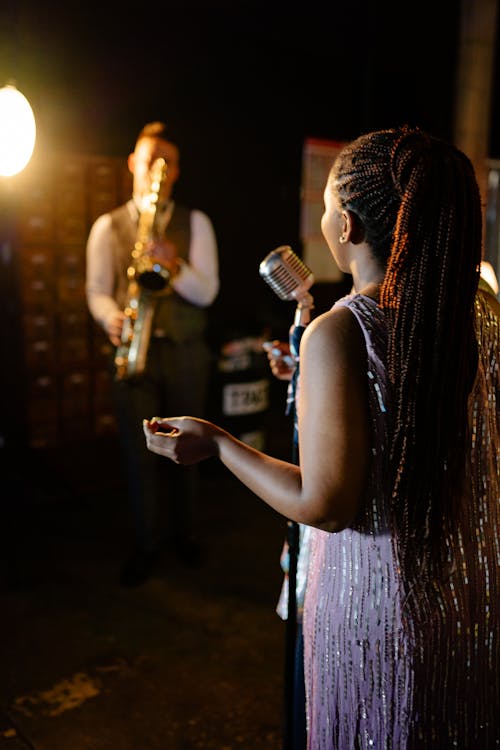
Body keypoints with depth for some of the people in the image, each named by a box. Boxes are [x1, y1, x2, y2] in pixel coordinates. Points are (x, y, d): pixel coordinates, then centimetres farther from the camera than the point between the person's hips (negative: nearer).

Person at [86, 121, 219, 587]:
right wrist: (112, 318, -21)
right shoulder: (108, 226, 5)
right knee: (138, 451, 3)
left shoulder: (195, 223, 4)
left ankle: (184, 532, 31)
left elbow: (207, 291, -5)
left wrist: (173, 266, -25)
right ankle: (147, 543, 21)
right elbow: (97, 291, 1)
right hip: (133, 352, 0)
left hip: (186, 353, 1)